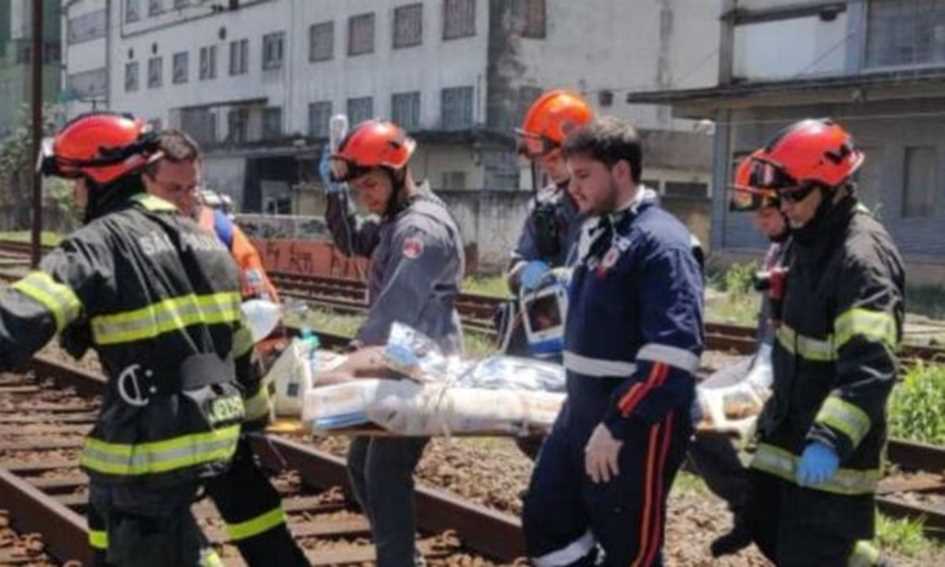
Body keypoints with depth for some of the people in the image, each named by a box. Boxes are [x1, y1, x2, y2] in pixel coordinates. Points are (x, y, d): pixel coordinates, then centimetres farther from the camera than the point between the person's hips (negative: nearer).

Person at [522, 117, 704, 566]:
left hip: (635, 424, -9)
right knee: (547, 524, 16)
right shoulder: (595, 232, 11)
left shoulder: (659, 242, -18)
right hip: (582, 411, 9)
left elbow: (672, 353, -26)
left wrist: (616, 426, -24)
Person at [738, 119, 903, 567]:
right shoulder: (810, 240, 9)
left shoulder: (863, 256, -22)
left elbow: (871, 368, -32)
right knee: (769, 529, 19)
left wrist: (830, 441, -40)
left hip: (830, 453, -10)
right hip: (790, 431, 10)